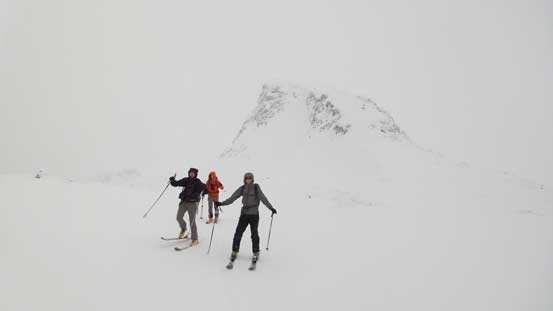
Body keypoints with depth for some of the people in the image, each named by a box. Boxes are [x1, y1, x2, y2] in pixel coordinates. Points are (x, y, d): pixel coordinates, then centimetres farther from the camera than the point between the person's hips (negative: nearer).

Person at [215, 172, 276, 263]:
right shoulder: (242, 188, 4)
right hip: (244, 213, 3)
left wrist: (271, 208, -19)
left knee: (254, 234, 3)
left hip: (254, 214, -3)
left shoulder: (256, 187, -3)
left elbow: (263, 198, -10)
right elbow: (233, 197, 2)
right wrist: (221, 203, -6)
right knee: (238, 232, 1)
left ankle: (256, 253, 18)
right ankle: (235, 252, 16)